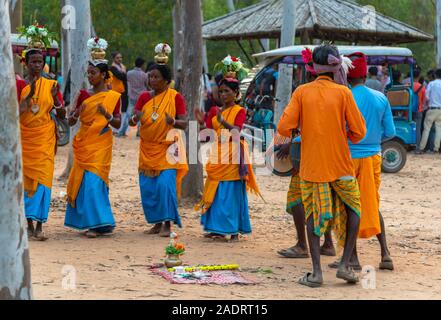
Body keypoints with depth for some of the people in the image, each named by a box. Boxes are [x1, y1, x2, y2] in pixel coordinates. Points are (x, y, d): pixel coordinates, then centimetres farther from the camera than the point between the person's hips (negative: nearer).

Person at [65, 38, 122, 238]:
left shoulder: (113, 97, -1)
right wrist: (77, 112, -14)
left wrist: (107, 114, -20)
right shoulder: (84, 95, 8)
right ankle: (91, 222, 11)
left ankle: (99, 223, -10)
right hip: (83, 144, 4)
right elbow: (71, 121, 7)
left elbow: (118, 124, -2)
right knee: (83, 182, 3)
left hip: (100, 144, -4)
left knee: (94, 181, -13)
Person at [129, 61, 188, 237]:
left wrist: (173, 121, -29)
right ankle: (157, 222, 14)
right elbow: (132, 121, 0)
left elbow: (184, 123, -8)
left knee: (165, 184, -14)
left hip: (167, 148, -4)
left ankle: (167, 224, -6)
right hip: (148, 148, 4)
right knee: (148, 187, 2)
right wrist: (135, 118, -23)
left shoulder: (175, 97, -5)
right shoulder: (144, 97, 6)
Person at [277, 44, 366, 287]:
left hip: (311, 166, 1)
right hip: (341, 165, -1)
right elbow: (358, 132, -6)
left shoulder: (302, 92, -3)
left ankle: (316, 272, 4)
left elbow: (284, 128, -9)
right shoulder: (342, 92, -7)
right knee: (353, 210, 17)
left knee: (313, 215, 11)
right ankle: (345, 264, 8)